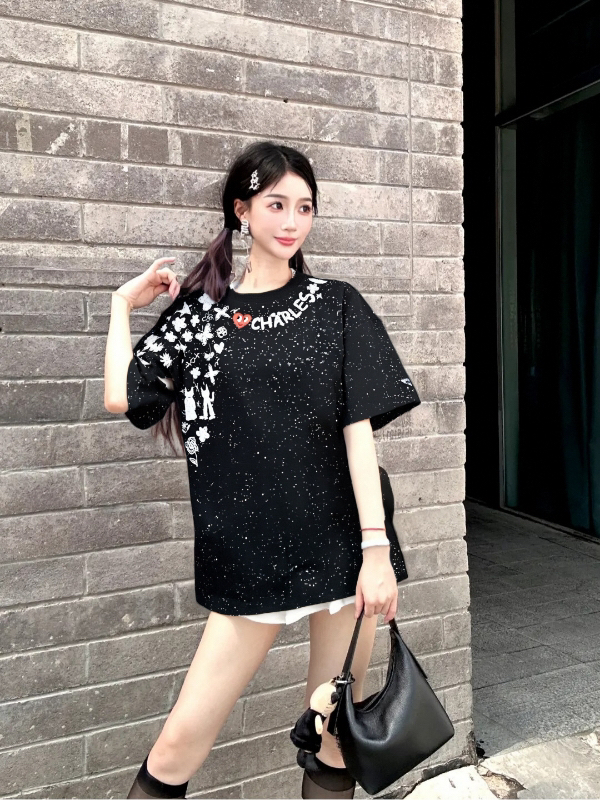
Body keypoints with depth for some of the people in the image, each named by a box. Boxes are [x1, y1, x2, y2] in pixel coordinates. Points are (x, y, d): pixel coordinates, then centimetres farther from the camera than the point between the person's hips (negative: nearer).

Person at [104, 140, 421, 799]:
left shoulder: (337, 305, 4)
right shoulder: (199, 309, 7)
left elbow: (358, 428, -3)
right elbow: (121, 397, -1)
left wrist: (376, 548, -9)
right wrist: (123, 304, 9)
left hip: (343, 547, 1)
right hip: (248, 554, 0)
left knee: (335, 738, 12)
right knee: (180, 742, 2)